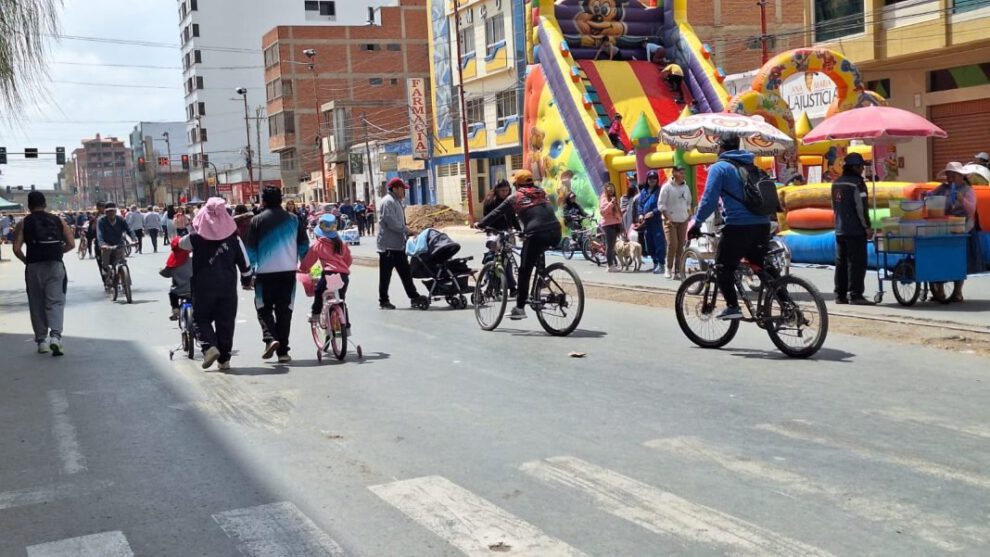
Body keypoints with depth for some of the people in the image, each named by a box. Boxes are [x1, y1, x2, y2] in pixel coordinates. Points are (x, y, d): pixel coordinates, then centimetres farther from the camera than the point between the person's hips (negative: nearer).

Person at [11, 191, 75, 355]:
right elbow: (71, 244, 4)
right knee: (55, 302, 1)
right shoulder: (58, 221, 9)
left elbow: (16, 249, -4)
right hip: (55, 265, 0)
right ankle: (55, 335, -19)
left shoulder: (23, 223, 5)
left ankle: (41, 340, 14)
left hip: (34, 266, 0)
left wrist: (25, 260, 13)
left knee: (37, 304, 10)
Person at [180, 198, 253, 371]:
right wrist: (246, 280, 18)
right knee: (226, 322, 9)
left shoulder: (197, 238, -8)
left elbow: (181, 244, 14)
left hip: (204, 287, -1)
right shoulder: (233, 237, -4)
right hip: (228, 287, 2)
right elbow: (244, 262, 3)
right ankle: (224, 358, 10)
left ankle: (210, 346, -9)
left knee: (201, 318, 14)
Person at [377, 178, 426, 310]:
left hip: (398, 245, 10)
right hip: (388, 245, -10)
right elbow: (392, 223, -24)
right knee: (386, 274, 0)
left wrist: (406, 231, 7)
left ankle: (414, 297, 16)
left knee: (405, 272, 12)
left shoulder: (396, 201, 17)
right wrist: (406, 229, -13)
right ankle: (383, 301, 7)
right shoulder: (388, 202, -16)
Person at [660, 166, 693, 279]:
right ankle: (668, 268, 1)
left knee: (681, 246, 2)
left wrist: (689, 214, 5)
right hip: (670, 221, -5)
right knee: (672, 244, -15)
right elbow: (661, 204, -8)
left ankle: (677, 270, 7)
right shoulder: (667, 187, -6)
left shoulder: (686, 187, 10)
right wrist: (667, 218, -13)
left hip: (683, 221, 5)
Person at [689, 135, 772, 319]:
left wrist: (697, 223, -2)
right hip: (762, 224, 7)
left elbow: (709, 199, -9)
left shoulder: (719, 167, -1)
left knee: (723, 267, 5)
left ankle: (732, 307, -3)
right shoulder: (750, 166, 20)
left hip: (738, 225, -6)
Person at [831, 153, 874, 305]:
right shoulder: (857, 183, -12)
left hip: (840, 229, 8)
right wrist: (867, 227, -12)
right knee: (857, 263, -7)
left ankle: (840, 295, 13)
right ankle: (855, 295, -10)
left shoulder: (836, 183, 13)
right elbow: (861, 207, -17)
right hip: (856, 230, -8)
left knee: (841, 262, 11)